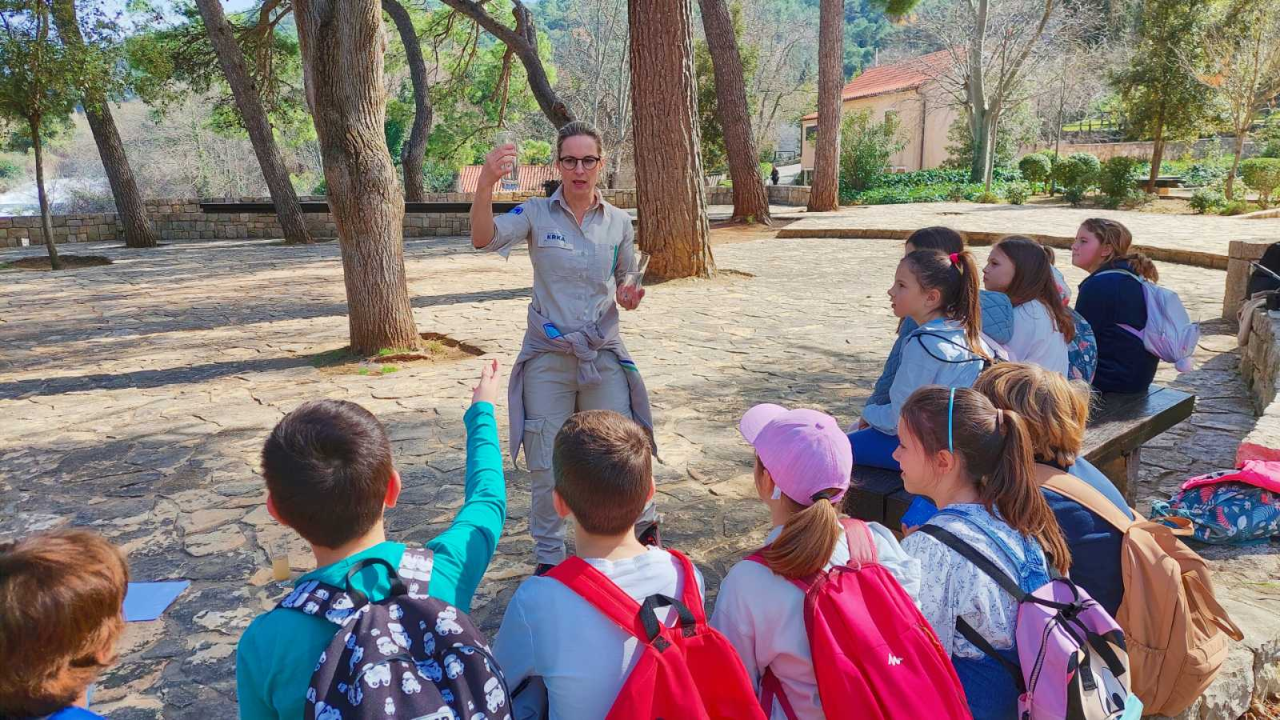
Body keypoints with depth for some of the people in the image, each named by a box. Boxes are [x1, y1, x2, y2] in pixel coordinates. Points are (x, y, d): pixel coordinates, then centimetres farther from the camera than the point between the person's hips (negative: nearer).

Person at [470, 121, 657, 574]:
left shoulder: (618, 222, 2)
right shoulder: (536, 214, -6)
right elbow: (484, 239, -23)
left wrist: (627, 297, -11)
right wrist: (485, 186, -41)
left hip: (603, 353, 1)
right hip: (548, 355, -1)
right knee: (546, 467, 7)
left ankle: (644, 524, 39)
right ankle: (549, 557, 27)